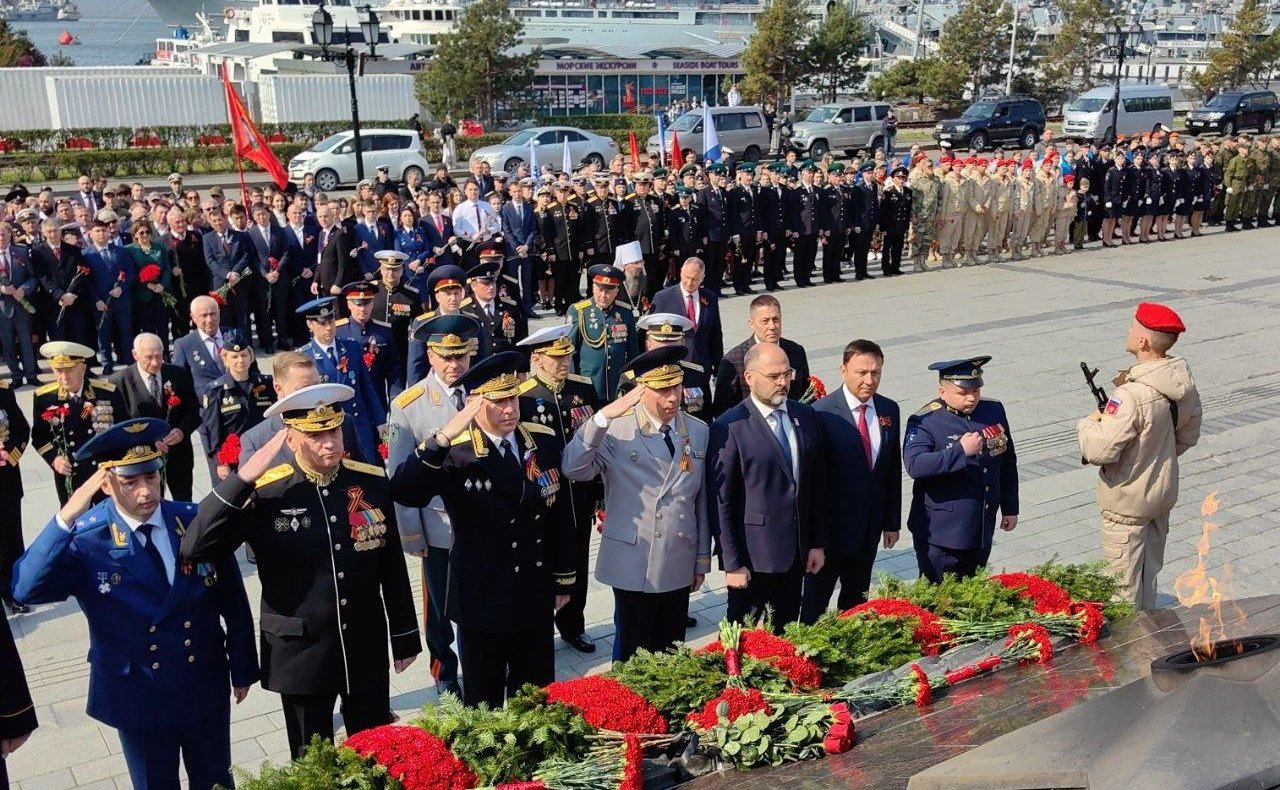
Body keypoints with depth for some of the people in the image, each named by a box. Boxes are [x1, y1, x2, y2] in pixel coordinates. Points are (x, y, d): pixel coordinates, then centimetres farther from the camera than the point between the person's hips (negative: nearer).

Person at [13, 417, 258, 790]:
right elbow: (26, 589, -32)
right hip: (136, 697, -1)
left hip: (207, 688, 2)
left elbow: (232, 600, 0)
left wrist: (242, 669, 6)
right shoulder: (85, 539, -15)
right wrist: (65, 519, -41)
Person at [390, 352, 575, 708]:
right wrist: (441, 439, -42)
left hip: (536, 596, 3)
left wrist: (563, 579, 9)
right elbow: (404, 493, -32)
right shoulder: (454, 453, -16)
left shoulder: (544, 442, -3)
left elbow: (560, 513, 5)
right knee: (483, 702, 15)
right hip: (481, 600, -3)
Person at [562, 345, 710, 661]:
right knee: (632, 657, 8)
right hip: (633, 566, -4)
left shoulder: (699, 432, 4)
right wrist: (603, 417, -34)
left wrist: (702, 560, 11)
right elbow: (573, 469, -25)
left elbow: (702, 501, 9)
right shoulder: (616, 430, -10)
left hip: (679, 566, 4)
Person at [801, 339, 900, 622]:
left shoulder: (889, 410, 2)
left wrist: (893, 522, 9)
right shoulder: (823, 413, -16)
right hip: (831, 524, -6)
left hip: (870, 526, 6)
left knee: (857, 599, 20)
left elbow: (893, 470, 8)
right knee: (816, 598, 9)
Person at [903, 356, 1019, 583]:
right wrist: (961, 451, -30)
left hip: (982, 532, 5)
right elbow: (914, 466, -29)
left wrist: (1010, 508, 15)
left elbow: (1007, 464, 14)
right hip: (940, 535, -5)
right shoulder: (924, 421, -13)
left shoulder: (994, 411, 4)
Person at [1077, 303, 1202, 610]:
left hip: (1127, 502, -8)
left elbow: (1099, 451, -30)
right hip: (1164, 492, 8)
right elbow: (1187, 437, 9)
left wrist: (1089, 423, -11)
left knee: (1123, 584, 8)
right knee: (1150, 574, 24)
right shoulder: (1184, 383, -5)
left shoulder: (1131, 396, -31)